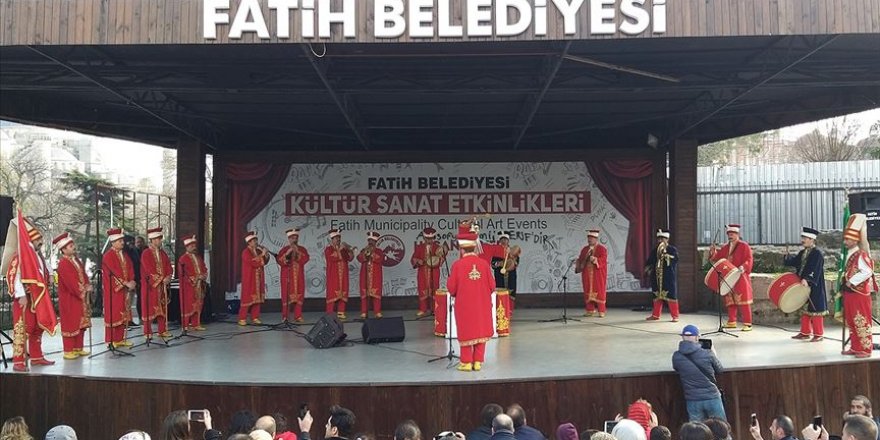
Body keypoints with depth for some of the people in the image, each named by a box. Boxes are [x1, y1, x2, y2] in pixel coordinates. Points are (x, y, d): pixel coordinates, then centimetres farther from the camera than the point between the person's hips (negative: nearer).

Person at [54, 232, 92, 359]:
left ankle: (78, 348, 22)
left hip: (81, 297, 8)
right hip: (69, 299, -8)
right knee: (70, 324, -2)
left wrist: (88, 286, -5)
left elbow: (83, 275, 12)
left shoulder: (76, 260, 11)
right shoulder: (63, 263, -17)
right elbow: (70, 282, -22)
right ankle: (68, 350, 6)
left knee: (81, 323, 13)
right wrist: (83, 290, -17)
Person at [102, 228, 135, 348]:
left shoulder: (124, 255, 13)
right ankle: (111, 341, 3)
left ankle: (120, 339, 16)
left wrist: (131, 282, -7)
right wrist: (126, 283, -20)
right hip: (113, 290, -7)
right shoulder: (108, 256, -11)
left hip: (124, 289, 7)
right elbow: (115, 272, -19)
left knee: (123, 314, 9)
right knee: (113, 314, -3)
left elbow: (130, 269, 9)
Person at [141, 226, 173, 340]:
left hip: (163, 285, 6)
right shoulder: (146, 254, -8)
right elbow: (149, 270, -15)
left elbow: (168, 266, 10)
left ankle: (162, 330, 16)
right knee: (149, 308, -1)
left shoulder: (162, 253, 12)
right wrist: (161, 279, -16)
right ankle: (148, 332, 5)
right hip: (150, 286, -6)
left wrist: (168, 277, -9)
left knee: (163, 307, 8)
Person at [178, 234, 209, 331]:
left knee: (198, 305, 8)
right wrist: (196, 277, -17)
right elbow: (182, 274, -14)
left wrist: (204, 276, -4)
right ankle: (186, 325, 4)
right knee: (188, 305, -3)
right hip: (188, 286, -7)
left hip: (199, 285, 7)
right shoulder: (183, 259, -8)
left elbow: (204, 269, 17)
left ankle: (196, 324, 15)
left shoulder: (198, 257, 15)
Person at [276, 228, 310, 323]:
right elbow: (279, 261, -9)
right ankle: (285, 316, -2)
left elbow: (305, 259, -6)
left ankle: (298, 316, 5)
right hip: (287, 277, -2)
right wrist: (287, 253, -19)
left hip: (299, 277, 2)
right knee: (287, 295, -6)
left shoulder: (302, 249, 10)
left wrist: (298, 252, -15)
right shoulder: (284, 250, 4)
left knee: (299, 296, 0)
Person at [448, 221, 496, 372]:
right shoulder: (484, 263, -6)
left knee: (466, 332, 9)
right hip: (482, 304, 2)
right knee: (480, 331, 13)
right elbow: (492, 286, -2)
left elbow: (451, 288, -8)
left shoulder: (457, 265, -12)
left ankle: (466, 363, 13)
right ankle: (478, 361, 15)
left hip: (464, 305, -2)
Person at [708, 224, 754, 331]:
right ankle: (731, 322, 20)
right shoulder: (725, 247, 17)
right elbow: (718, 258, 15)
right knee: (730, 300, 11)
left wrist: (743, 267, -25)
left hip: (741, 278, -6)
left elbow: (749, 260, -9)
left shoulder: (744, 246, -2)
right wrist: (713, 252, -4)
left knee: (743, 301, -7)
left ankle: (747, 324, -6)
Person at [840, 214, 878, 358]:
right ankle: (855, 348, 20)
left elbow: (867, 272, -26)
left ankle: (865, 349, 3)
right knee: (851, 322, 13)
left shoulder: (861, 255, -16)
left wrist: (851, 282, -21)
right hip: (850, 293, 9)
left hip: (859, 293, -9)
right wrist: (844, 287, 12)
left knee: (861, 322, -4)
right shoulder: (849, 255, 12)